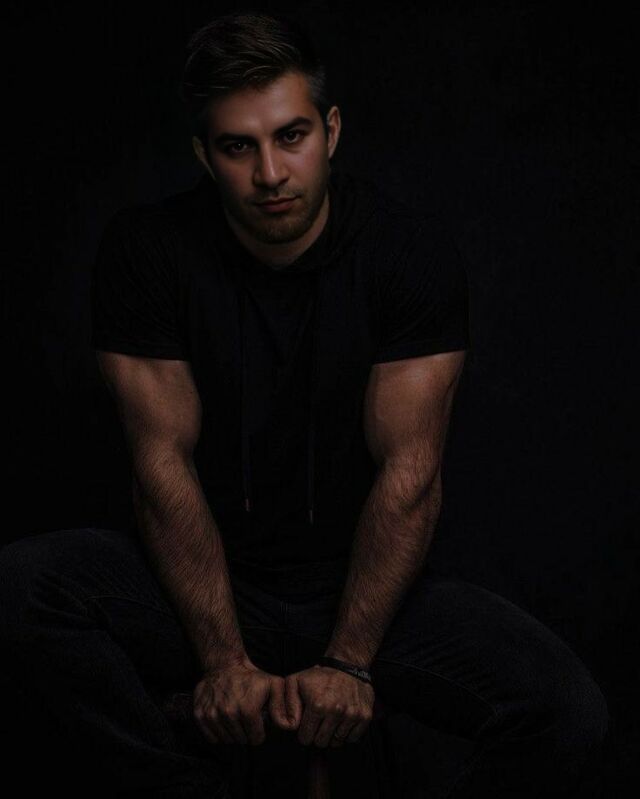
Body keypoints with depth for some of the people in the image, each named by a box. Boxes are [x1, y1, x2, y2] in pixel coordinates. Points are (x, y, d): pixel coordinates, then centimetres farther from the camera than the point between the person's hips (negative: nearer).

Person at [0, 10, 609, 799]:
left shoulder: (413, 251, -9)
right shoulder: (145, 251, -8)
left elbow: (409, 472, -12)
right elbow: (165, 460, -12)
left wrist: (347, 663, -19)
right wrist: (224, 660, -19)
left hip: (362, 582, 0)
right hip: (207, 582, 0)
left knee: (567, 714, -24)